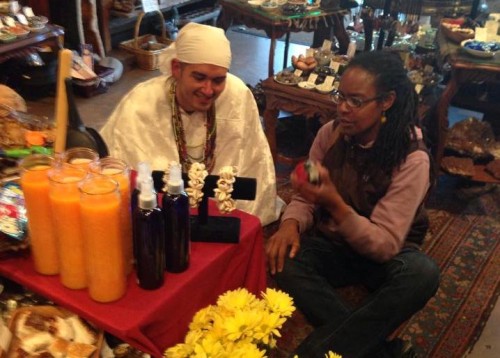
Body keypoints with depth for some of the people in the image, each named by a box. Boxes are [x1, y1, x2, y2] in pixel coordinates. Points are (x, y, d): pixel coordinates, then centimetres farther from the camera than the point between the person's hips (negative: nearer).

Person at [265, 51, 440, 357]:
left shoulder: (412, 159, -21)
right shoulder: (330, 134, -9)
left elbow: (385, 244, -25)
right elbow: (305, 199, 0)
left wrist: (335, 205, -41)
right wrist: (291, 223, -25)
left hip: (384, 255, -3)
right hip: (333, 246, 3)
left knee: (423, 273, -35)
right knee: (284, 261, -27)